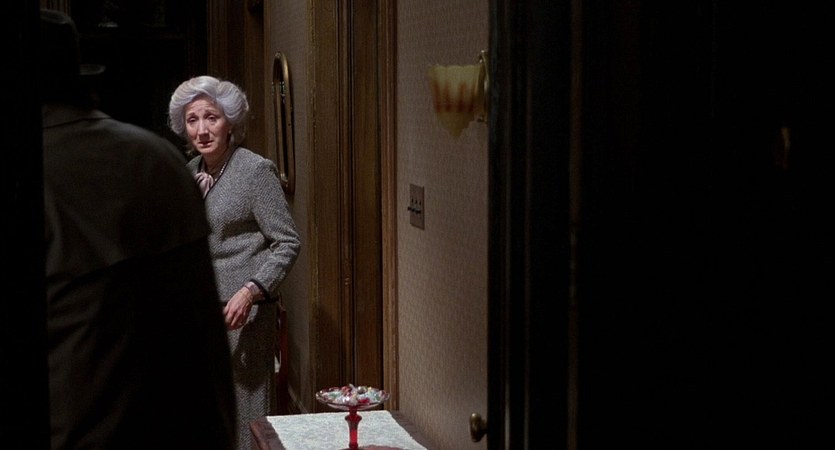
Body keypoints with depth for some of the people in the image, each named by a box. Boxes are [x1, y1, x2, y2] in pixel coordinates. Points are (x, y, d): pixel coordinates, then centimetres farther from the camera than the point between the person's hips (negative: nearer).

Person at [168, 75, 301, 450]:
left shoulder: (256, 170, -11)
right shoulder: (190, 172, 9)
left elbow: (287, 243, -12)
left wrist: (250, 291, -23)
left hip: (241, 311, -7)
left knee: (243, 409, -2)